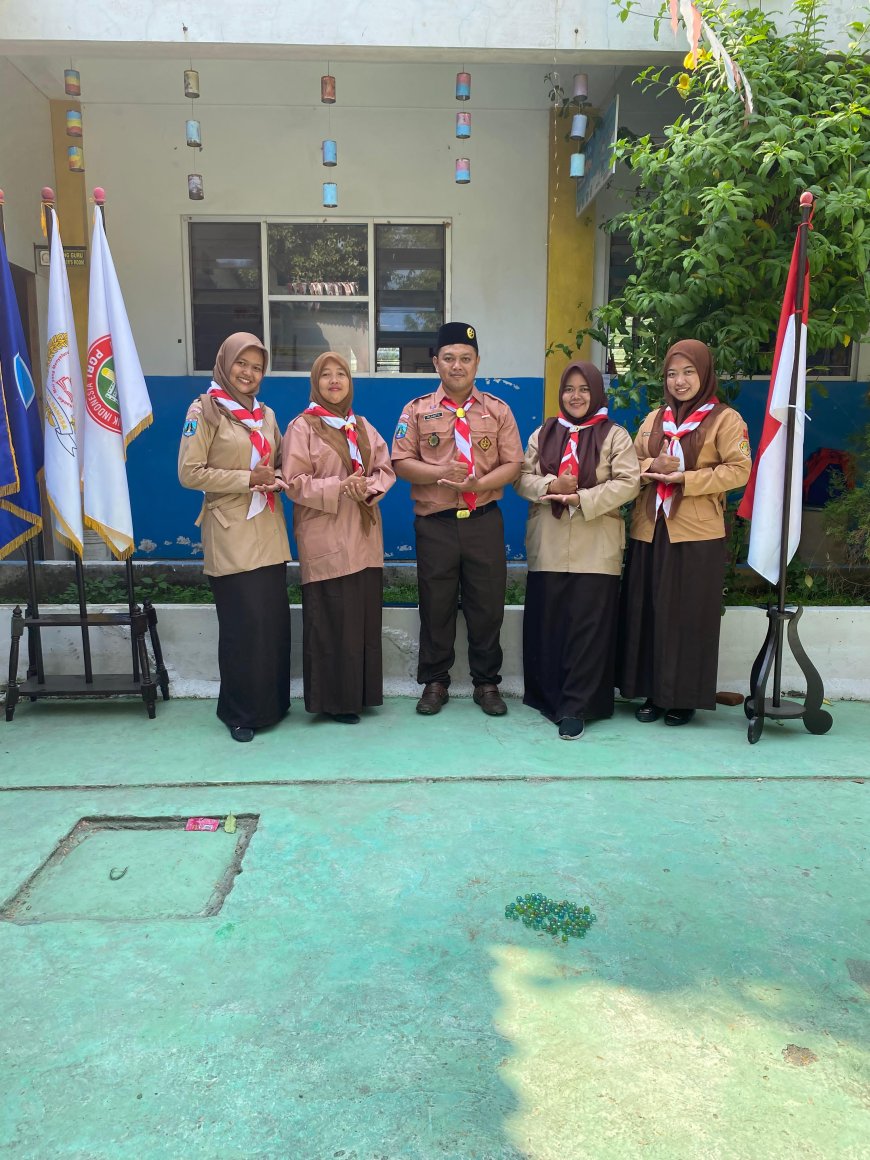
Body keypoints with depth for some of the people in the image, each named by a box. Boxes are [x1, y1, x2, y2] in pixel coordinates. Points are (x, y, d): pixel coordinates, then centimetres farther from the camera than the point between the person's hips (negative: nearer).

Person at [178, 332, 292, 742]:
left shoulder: (266, 414, 14)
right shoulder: (205, 410, -4)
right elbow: (189, 473, -10)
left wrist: (275, 478, -2)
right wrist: (247, 478, -15)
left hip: (269, 533, 6)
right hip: (231, 535, -6)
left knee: (275, 621, 6)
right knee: (244, 624, -5)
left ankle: (270, 703, 21)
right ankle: (239, 711, 11)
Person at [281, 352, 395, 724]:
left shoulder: (363, 427, 14)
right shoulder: (302, 427, -2)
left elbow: (386, 469, 11)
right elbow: (294, 482, -8)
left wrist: (370, 489, -10)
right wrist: (339, 488, -19)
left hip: (364, 538, 5)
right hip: (325, 541, -5)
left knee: (365, 617, 7)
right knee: (332, 621, -3)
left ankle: (362, 690, 20)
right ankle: (335, 698, 9)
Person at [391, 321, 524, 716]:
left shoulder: (497, 410, 6)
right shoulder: (417, 410, 3)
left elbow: (512, 464, 2)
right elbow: (401, 462, -1)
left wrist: (481, 483, -16)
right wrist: (440, 472, -17)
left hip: (484, 521, 1)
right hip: (434, 523, 0)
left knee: (487, 605, 6)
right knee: (436, 605, 7)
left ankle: (487, 683, 21)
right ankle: (435, 683, 22)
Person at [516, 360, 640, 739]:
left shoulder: (614, 436, 1)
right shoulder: (543, 434, 12)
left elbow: (628, 483, -8)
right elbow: (522, 477, 6)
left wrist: (582, 499, -19)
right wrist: (550, 486, -14)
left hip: (595, 549, -3)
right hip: (548, 546, 3)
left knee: (587, 628, -4)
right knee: (546, 624, 7)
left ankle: (575, 707, 2)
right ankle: (548, 696, 21)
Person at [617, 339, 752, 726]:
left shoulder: (725, 419, -1)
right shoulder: (654, 419, 15)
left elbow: (738, 470, -9)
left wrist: (684, 478, -17)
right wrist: (653, 466, -10)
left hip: (696, 534, -5)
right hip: (649, 530, 5)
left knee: (688, 615, 1)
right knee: (648, 612, 6)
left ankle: (684, 697, 12)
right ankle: (654, 692, 16)